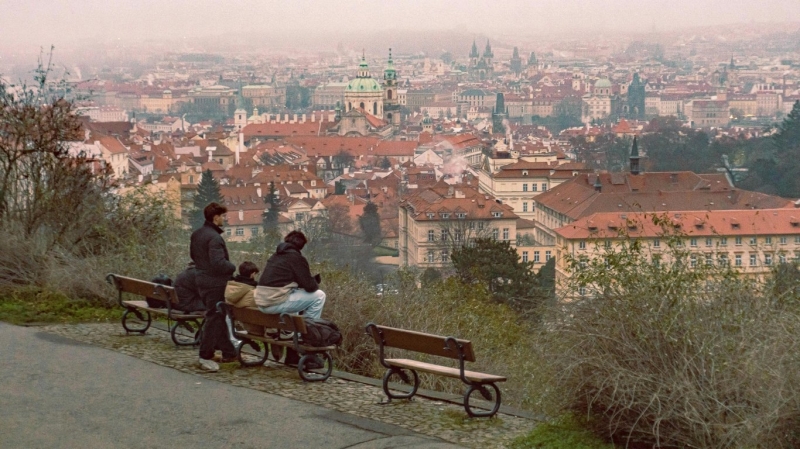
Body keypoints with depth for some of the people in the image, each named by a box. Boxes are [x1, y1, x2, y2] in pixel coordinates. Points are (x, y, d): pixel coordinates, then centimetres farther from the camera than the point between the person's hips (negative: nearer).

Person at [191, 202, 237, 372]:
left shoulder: (196, 234, 8)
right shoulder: (214, 238, -22)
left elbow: (193, 254, 20)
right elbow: (219, 263, -28)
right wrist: (233, 267, -11)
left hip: (201, 280, 10)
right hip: (214, 283, -10)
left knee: (218, 316, 16)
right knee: (213, 318, -2)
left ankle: (228, 352, 24)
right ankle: (205, 357, 2)